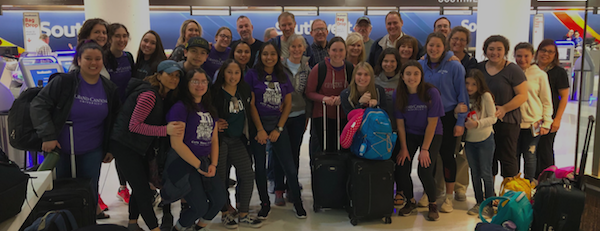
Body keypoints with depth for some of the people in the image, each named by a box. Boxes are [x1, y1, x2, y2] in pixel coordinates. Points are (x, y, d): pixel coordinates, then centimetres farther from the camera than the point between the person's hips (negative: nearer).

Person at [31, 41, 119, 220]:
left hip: (91, 151, 2)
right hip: (60, 149, -2)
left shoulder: (109, 89, 0)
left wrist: (110, 149, 8)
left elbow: (113, 120, 9)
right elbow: (39, 105, -12)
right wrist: (47, 135, -21)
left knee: (89, 190, 4)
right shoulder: (63, 82, -13)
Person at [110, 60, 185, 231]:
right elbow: (134, 125, -24)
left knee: (140, 187, 17)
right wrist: (166, 130, -30)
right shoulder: (149, 94, -23)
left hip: (142, 146, 9)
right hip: (125, 145, -9)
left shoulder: (163, 95, 6)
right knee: (143, 191, -7)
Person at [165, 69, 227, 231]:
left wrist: (213, 164, 0)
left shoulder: (209, 109, 13)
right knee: (201, 206, -10)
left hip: (205, 162, 7)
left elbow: (214, 140, 15)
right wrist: (199, 166, -13)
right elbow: (176, 143, -17)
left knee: (219, 200, -2)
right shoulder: (180, 108, -11)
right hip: (183, 164, -7)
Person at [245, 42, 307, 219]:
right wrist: (260, 130, -10)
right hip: (258, 125, -2)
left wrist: (278, 129, -2)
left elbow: (288, 105, 7)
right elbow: (251, 104, -5)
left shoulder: (283, 77, 8)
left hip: (278, 125, 2)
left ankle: (298, 203, 15)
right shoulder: (253, 75, -2)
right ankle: (265, 203, 20)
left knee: (290, 167, 1)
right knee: (260, 166, 5)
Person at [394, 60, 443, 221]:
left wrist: (424, 149, -17)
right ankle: (410, 202, 15)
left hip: (431, 135, -3)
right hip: (409, 134, 3)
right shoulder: (398, 94, -10)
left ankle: (433, 205, 9)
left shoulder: (431, 92, -18)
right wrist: (403, 148, -8)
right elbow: (400, 124, -5)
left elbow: (432, 123, -15)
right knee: (402, 168, -12)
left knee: (424, 171, -18)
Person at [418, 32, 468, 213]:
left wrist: (460, 122, -10)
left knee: (447, 155, 2)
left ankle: (449, 197, 16)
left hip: (448, 118, -3)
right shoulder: (420, 66, 3)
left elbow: (462, 95, -6)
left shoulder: (454, 66, -7)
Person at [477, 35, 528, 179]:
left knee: (507, 157, 1)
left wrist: (504, 109, -20)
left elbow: (522, 95, -9)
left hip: (507, 121, -4)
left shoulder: (513, 70, -6)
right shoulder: (479, 68, 7)